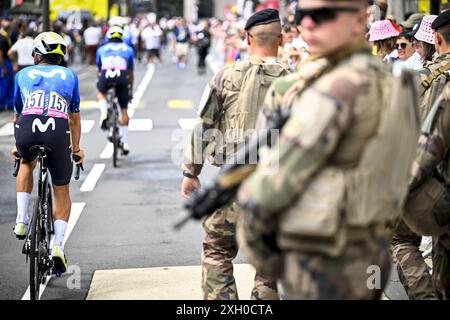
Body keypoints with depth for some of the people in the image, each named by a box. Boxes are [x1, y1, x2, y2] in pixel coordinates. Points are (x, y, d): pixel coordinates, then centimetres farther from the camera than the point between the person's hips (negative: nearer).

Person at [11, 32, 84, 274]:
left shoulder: (23, 74, 27)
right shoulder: (69, 75, 27)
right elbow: (74, 117, 33)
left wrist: (17, 145, 50)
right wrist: (76, 148, 45)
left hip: (27, 129, 1)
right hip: (58, 131, 0)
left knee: (27, 163, 37)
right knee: (62, 193, 19)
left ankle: (21, 220, 24)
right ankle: (58, 245, 2)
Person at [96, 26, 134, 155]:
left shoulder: (102, 49, 28)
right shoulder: (128, 49, 28)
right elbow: (131, 72, 31)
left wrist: (99, 83, 51)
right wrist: (130, 90, 41)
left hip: (105, 76, 0)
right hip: (122, 76, 0)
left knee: (101, 93, 35)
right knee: (124, 110, 15)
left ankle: (104, 114, 6)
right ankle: (125, 143, 16)